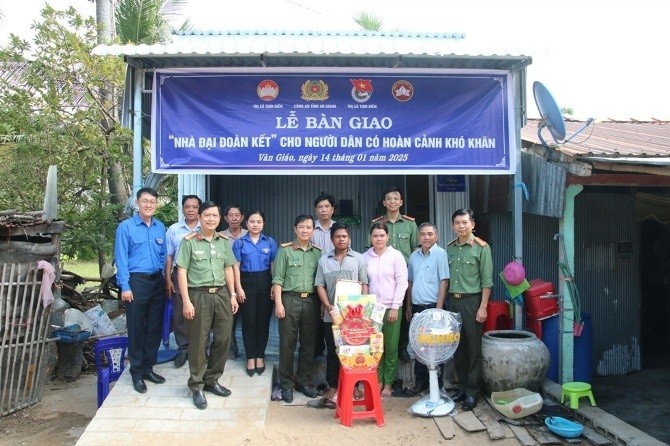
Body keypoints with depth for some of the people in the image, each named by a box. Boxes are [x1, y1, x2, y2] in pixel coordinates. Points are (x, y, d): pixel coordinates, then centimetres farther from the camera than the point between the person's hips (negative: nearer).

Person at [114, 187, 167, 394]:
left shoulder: (160, 227, 8)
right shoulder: (126, 227, -6)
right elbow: (121, 259, -8)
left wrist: (166, 279, 8)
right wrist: (125, 287, -12)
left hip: (157, 282, 5)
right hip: (136, 282, -5)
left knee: (155, 327, 10)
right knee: (136, 329, 4)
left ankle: (148, 368, 25)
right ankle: (137, 373, 17)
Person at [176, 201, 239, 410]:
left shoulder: (224, 241, 10)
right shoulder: (189, 241, -4)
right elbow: (182, 271, -6)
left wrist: (233, 295, 10)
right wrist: (186, 301, -11)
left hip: (222, 294, 5)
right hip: (199, 295, -4)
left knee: (223, 339, 8)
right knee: (198, 342, 4)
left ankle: (211, 380, 26)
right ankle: (197, 386, 19)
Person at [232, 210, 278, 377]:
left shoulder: (270, 242, 5)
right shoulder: (239, 242, 2)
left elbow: (274, 266, 5)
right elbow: (236, 267, 0)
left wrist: (275, 287, -2)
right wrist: (238, 288, -7)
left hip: (265, 282, 1)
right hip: (247, 282, -1)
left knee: (263, 320, 6)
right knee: (249, 321, 3)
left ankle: (260, 356, 20)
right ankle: (250, 357, 15)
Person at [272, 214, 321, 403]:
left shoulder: (318, 252, 8)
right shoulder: (285, 250, -1)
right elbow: (278, 279, -3)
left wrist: (323, 302, 5)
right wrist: (278, 303, -9)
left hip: (311, 301, 3)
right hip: (290, 299, -3)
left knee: (308, 343, 9)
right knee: (287, 343, 3)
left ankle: (303, 381, 24)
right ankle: (287, 384, 15)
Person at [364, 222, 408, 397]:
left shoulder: (396, 255, -2)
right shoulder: (365, 257, 5)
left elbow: (402, 282, -5)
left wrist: (395, 307, -9)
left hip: (391, 307, -2)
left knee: (391, 347, 4)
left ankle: (388, 383, 15)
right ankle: (378, 381, 16)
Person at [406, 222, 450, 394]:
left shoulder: (440, 254, -7)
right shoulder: (414, 256, 10)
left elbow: (444, 281, -11)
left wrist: (439, 307, -15)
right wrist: (408, 306, 14)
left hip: (432, 307, -5)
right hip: (417, 307, 6)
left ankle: (436, 383, 15)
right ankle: (420, 380, 23)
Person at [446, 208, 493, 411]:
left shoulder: (481, 248, -5)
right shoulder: (450, 248, 9)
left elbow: (487, 281, -7)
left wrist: (483, 307, -12)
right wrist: (445, 302, 8)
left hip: (471, 301, -5)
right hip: (453, 301, 5)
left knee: (473, 349, 2)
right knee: (457, 347, 11)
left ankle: (472, 391, 12)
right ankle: (462, 387, 23)